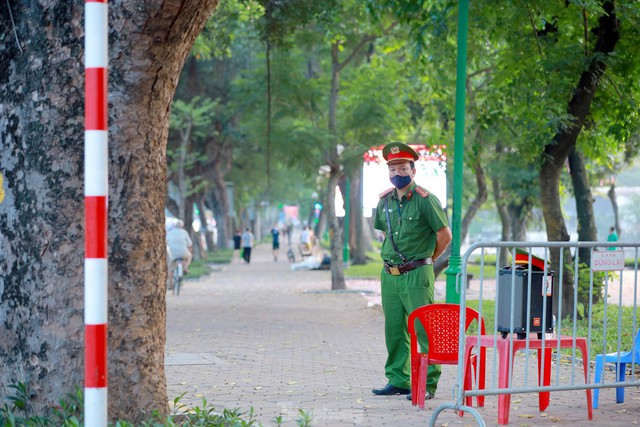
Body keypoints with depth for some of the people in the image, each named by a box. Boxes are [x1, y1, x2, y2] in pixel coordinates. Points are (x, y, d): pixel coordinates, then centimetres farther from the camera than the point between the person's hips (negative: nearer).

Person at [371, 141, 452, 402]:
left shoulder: (425, 200, -8)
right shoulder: (384, 200, 9)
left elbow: (445, 235, -4)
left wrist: (426, 260, 4)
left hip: (416, 275, -6)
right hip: (389, 274, 6)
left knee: (424, 329, -6)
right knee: (394, 330, 10)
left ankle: (427, 384, -4)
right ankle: (398, 380, 19)